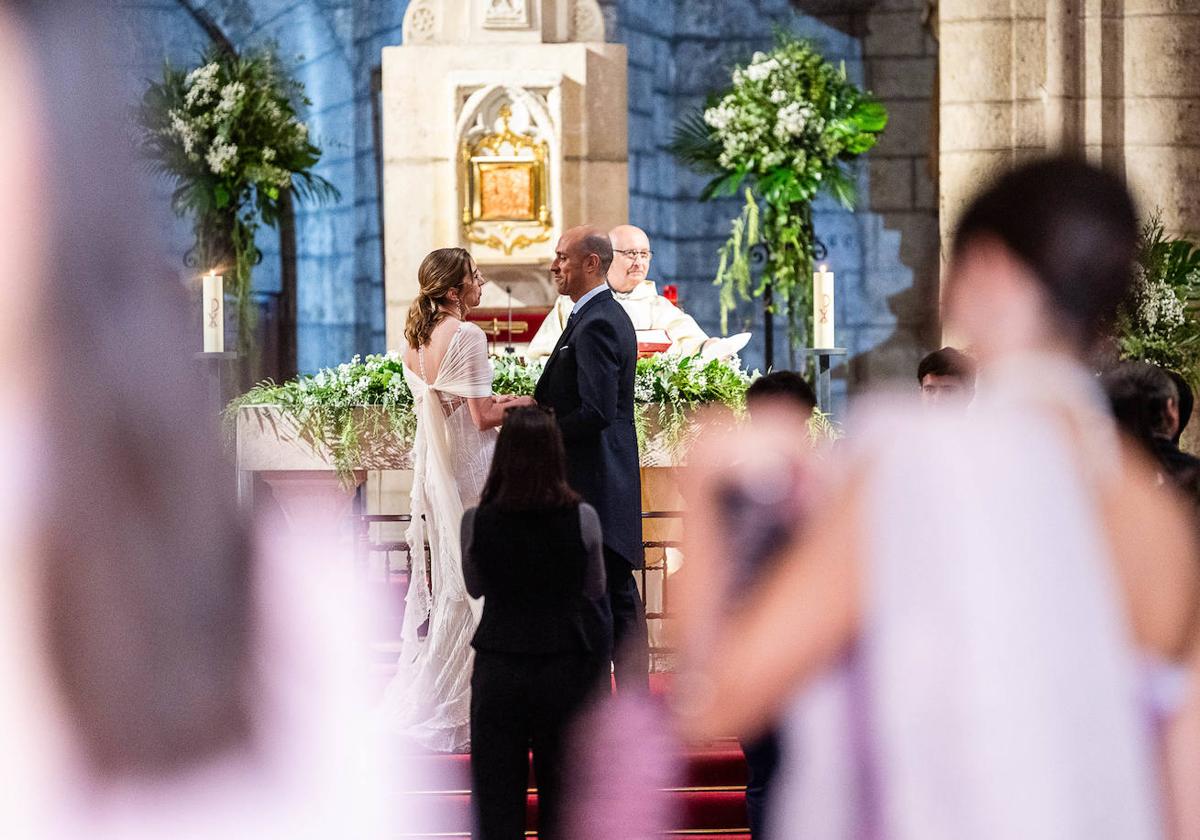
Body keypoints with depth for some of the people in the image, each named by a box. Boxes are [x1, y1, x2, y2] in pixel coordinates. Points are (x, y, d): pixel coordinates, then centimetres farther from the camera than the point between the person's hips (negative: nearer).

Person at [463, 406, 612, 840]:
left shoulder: (476, 522, -9)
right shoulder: (582, 519, -10)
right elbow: (594, 589, 5)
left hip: (498, 670, 0)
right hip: (565, 669, 0)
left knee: (497, 793, 7)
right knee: (561, 793, 11)